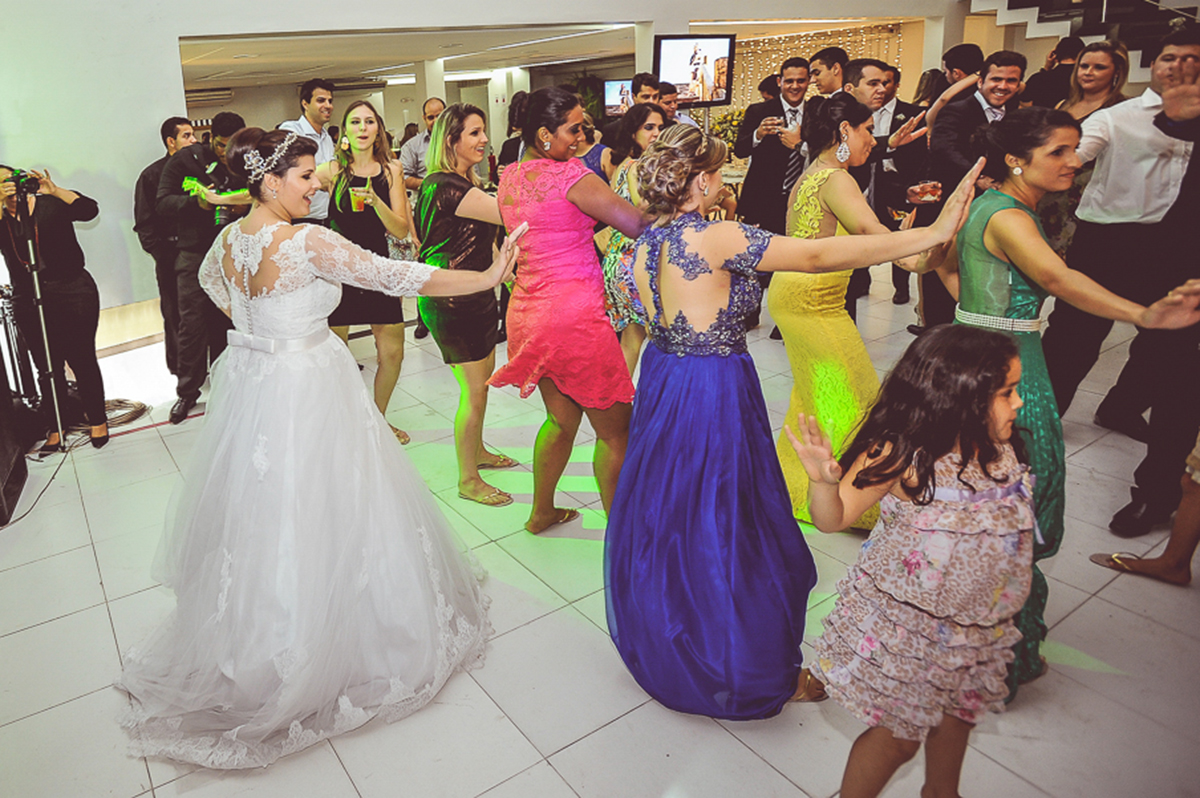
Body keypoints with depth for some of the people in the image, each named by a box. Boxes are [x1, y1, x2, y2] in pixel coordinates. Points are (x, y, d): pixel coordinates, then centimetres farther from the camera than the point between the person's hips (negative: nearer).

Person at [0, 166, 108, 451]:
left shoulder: (52, 204, 4)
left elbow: (89, 210, -12)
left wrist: (54, 190, -19)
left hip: (72, 292, -3)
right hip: (28, 302, 3)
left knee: (82, 360, 1)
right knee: (47, 368, 6)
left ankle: (98, 420, 15)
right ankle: (55, 429, 14)